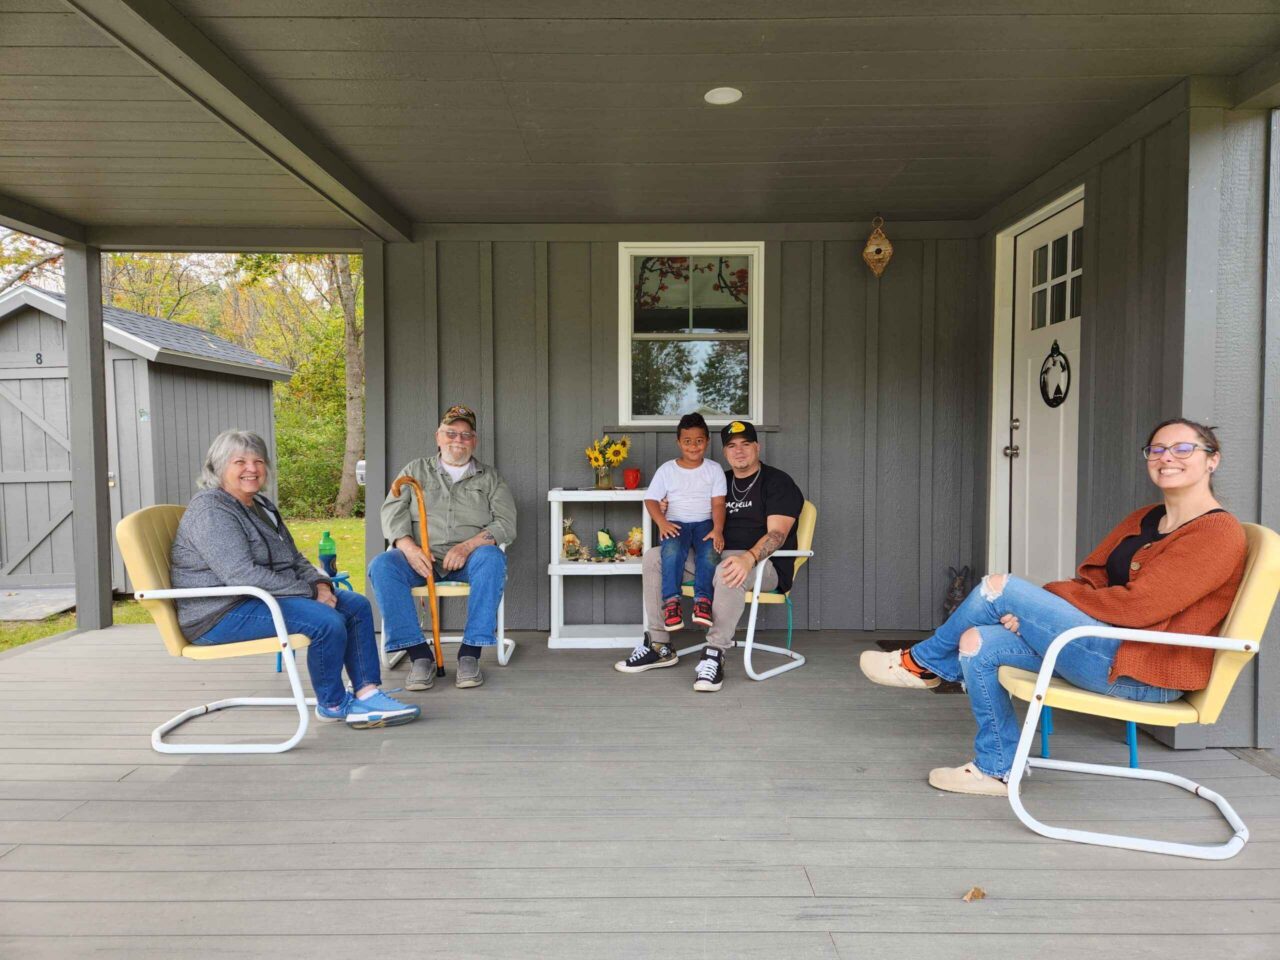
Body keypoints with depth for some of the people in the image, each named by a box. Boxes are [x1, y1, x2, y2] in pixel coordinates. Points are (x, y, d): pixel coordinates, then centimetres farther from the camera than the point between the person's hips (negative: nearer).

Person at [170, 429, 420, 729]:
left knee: (357, 606, -1)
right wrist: (310, 592, -23)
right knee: (327, 621, -27)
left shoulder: (261, 505, 15)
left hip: (263, 595, 10)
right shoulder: (210, 510, -16)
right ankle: (333, 705, -5)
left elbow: (293, 559, 17)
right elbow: (241, 575, -26)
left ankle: (367, 693, -6)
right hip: (223, 614, -10)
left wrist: (320, 583, -4)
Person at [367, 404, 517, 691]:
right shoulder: (416, 469, 19)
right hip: (420, 558, 1)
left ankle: (470, 654, -30)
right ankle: (420, 655, -27)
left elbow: (506, 523, 2)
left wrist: (468, 545, -17)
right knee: (381, 566, -29)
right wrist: (409, 547, -15)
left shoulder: (489, 477, 16)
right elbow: (393, 511, 6)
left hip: (469, 557, -1)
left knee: (492, 559, -35)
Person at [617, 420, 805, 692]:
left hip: (764, 565, -7)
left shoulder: (778, 482, -2)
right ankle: (659, 645, -6)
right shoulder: (721, 481, 19)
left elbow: (777, 533, -15)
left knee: (727, 571, -42)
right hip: (715, 557, 7)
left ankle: (715, 655, -32)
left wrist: (749, 558, -35)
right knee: (654, 556, -5)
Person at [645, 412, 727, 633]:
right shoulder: (667, 469, 9)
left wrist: (718, 529, -19)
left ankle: (702, 599, -30)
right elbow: (651, 499, 3)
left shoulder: (714, 470, 8)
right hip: (676, 523, 0)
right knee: (672, 550, -34)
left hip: (704, 522, 1)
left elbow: (718, 503, -1)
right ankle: (671, 601, -33)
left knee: (710, 551, -32)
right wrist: (662, 522, -16)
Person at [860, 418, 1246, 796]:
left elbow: (1140, 605, -20)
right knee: (978, 642, -3)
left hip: (1147, 672, -8)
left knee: (999, 585, -16)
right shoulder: (1143, 520, 17)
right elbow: (1090, 581, 11)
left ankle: (923, 662, 8)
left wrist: (1047, 598, -10)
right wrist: (1031, 607, -9)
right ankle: (997, 769, 10)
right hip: (1113, 651, 9)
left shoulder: (1220, 533, -10)